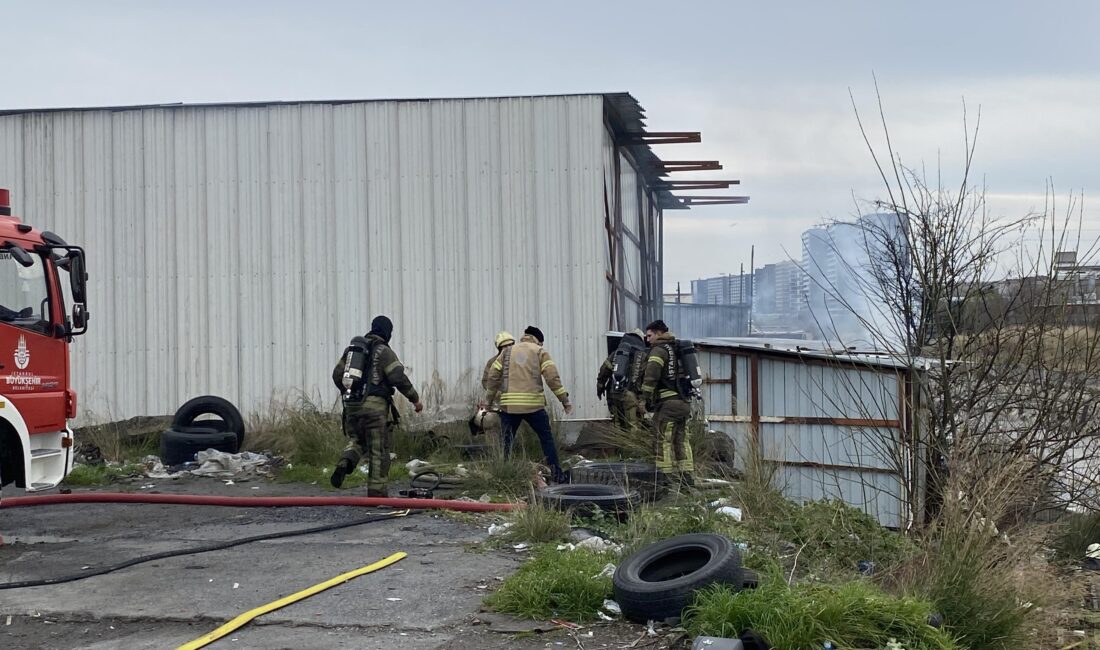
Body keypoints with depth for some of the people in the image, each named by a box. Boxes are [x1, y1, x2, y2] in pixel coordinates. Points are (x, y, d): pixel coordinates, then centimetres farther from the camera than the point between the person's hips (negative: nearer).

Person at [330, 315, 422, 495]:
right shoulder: (384, 351, -4)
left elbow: (337, 375, 16)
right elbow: (399, 378, -13)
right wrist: (415, 398, -3)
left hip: (352, 405, 5)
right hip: (374, 406, -5)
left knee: (357, 440, 22)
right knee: (378, 450, 3)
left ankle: (345, 463, -9)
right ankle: (376, 491, 4)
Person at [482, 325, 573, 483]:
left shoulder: (507, 352, 14)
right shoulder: (540, 352, 7)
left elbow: (493, 377, 11)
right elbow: (552, 377, -4)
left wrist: (488, 399, 21)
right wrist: (564, 399, -2)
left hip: (509, 406, 2)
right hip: (533, 405, -2)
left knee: (506, 442, 7)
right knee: (546, 438, 10)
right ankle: (557, 474, 10)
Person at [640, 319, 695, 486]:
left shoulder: (659, 350, -6)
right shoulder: (677, 349, 19)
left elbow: (651, 376, -17)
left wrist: (646, 399, -10)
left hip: (667, 402, -8)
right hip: (683, 402, 8)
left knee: (665, 442, -5)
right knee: (682, 441, 10)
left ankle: (668, 477, -7)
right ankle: (687, 477, 9)